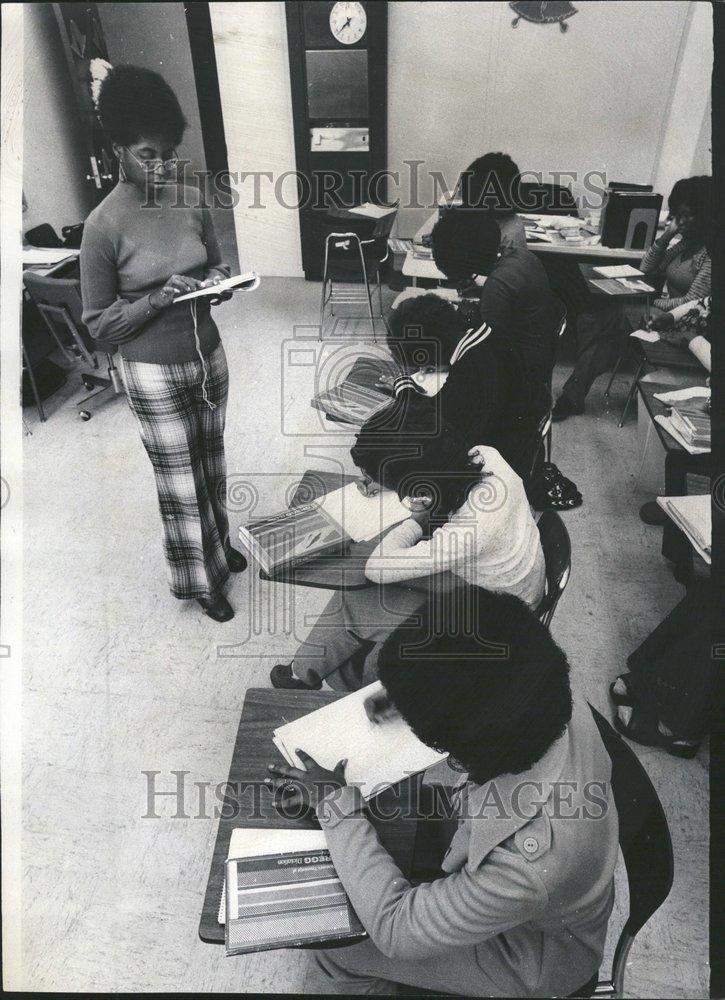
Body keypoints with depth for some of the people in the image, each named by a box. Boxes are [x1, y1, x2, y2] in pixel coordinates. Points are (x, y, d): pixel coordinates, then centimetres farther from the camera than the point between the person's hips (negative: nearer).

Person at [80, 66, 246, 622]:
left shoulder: (191, 201, 0)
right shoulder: (103, 225, -14)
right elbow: (98, 323, -11)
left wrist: (215, 283, -9)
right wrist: (157, 298, -24)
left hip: (209, 356, 5)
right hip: (155, 373, -5)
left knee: (211, 464, 20)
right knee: (181, 485, 7)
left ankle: (219, 542, 44)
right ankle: (201, 580, 27)